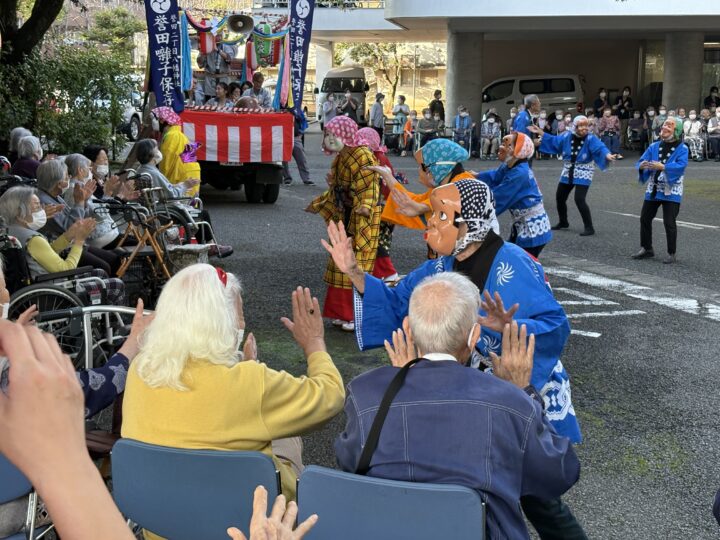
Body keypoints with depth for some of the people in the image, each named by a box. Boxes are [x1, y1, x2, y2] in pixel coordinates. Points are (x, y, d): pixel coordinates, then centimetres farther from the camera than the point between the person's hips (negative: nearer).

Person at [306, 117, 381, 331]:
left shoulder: (363, 156, -17)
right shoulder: (339, 158, 11)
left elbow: (370, 187, -23)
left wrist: (365, 207, -36)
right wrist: (319, 204, 27)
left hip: (361, 218, -9)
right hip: (345, 217, 9)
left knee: (356, 265, -5)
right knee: (341, 264, 12)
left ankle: (358, 316, 3)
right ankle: (343, 312, 21)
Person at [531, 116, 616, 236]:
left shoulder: (591, 139, -17)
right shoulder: (567, 136, -4)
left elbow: (600, 148, -33)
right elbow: (553, 141, 9)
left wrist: (607, 155, -53)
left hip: (583, 175, -6)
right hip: (568, 173, 6)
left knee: (579, 199, -18)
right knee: (560, 197, 15)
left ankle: (589, 227, -6)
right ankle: (563, 222, 38)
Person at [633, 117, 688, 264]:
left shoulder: (682, 149, -8)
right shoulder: (654, 146, 5)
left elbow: (681, 165, -24)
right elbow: (641, 161, -1)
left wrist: (662, 167, -37)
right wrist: (642, 165, -26)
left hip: (671, 192, -5)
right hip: (653, 190, 5)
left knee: (669, 222, -6)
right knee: (645, 218, 9)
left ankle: (671, 253, 7)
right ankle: (646, 248, 25)